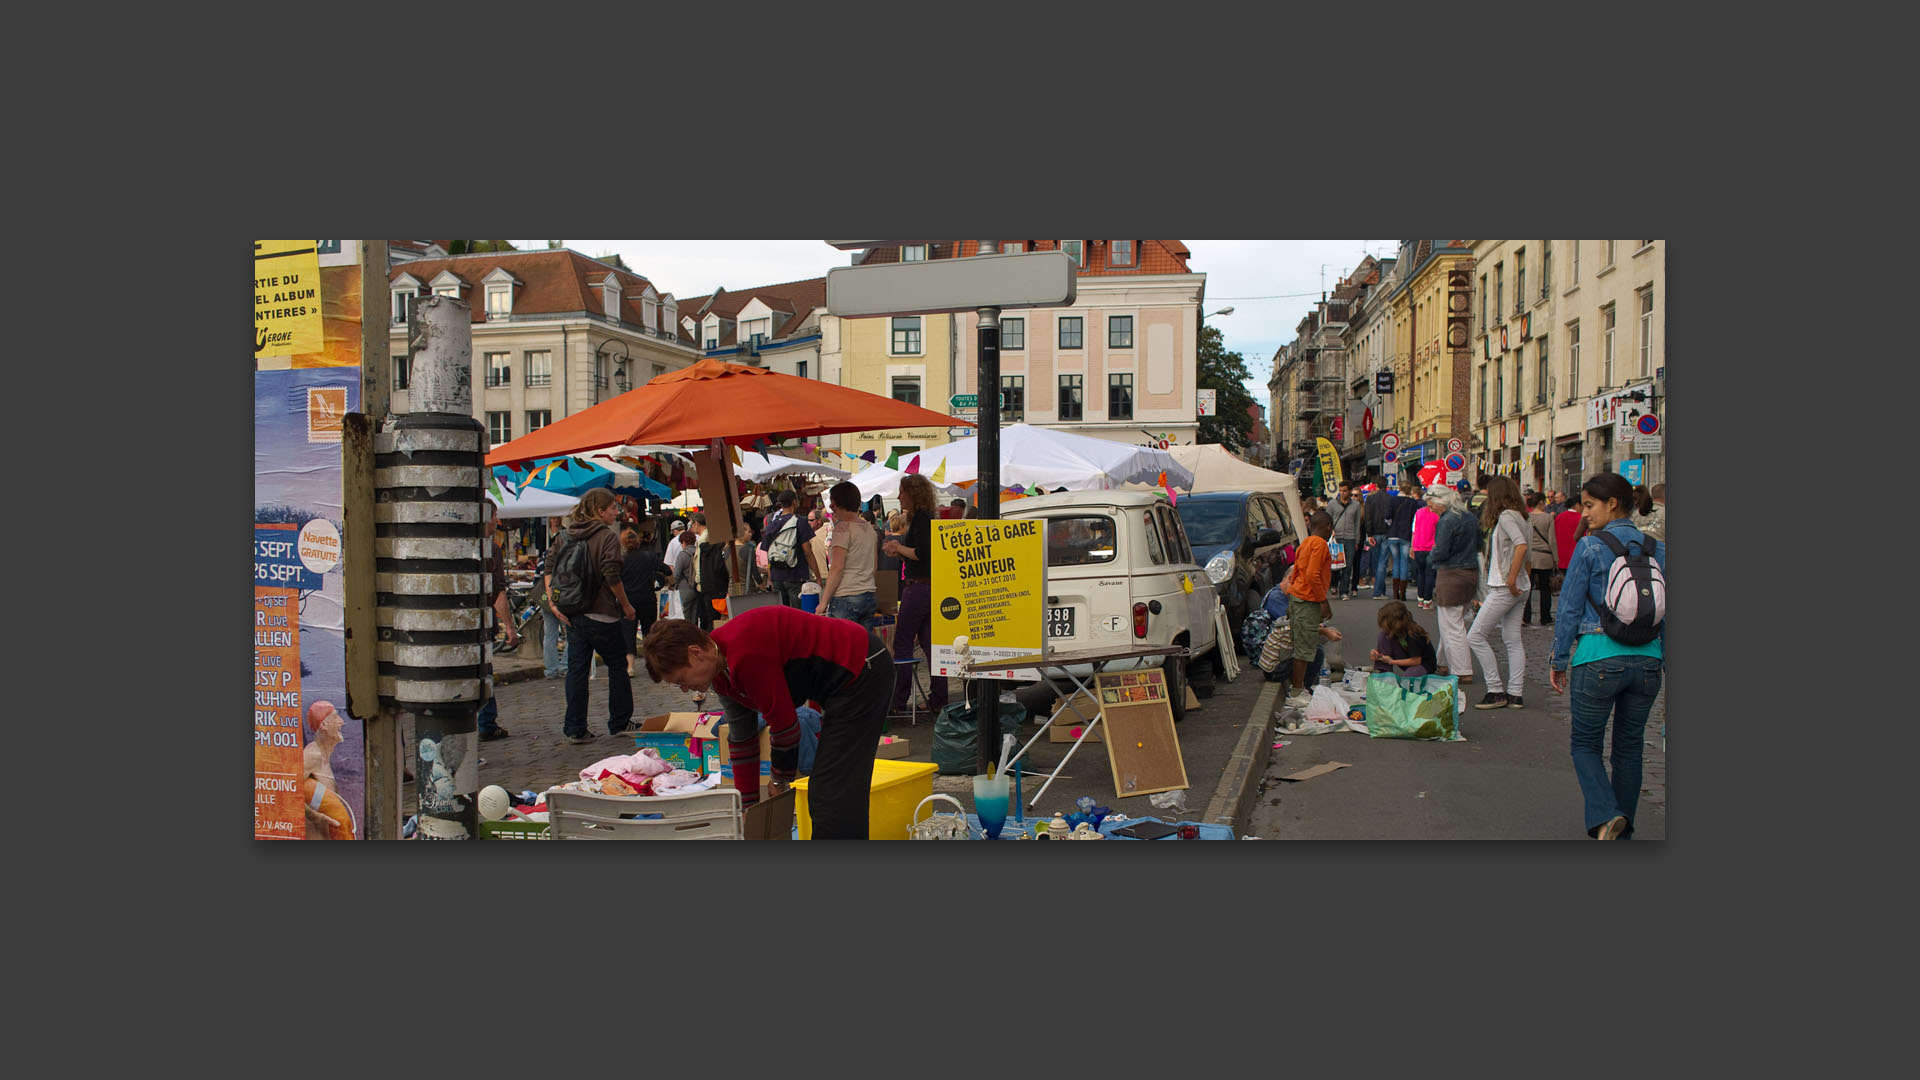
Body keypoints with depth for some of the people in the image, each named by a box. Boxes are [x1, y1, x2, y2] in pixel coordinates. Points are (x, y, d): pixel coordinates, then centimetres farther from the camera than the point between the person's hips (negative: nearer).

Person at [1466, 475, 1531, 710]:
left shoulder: (1506, 516, -12)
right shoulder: (1517, 516, 15)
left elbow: (1521, 545, -26)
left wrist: (1511, 580, -24)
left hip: (1505, 587, -10)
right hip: (1518, 589, 10)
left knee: (1475, 636, -5)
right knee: (1513, 640, 9)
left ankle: (1496, 691, -3)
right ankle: (1514, 694, 10)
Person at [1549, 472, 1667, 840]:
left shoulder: (1590, 547, -7)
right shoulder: (1657, 550, 6)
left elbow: (1570, 608, -4)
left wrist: (1558, 659, 4)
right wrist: (1665, 661, 17)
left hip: (1599, 657, -4)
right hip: (1647, 659, 5)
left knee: (1585, 744, 8)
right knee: (1629, 748, 16)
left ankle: (1605, 817, -13)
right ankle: (1622, 831, 22)